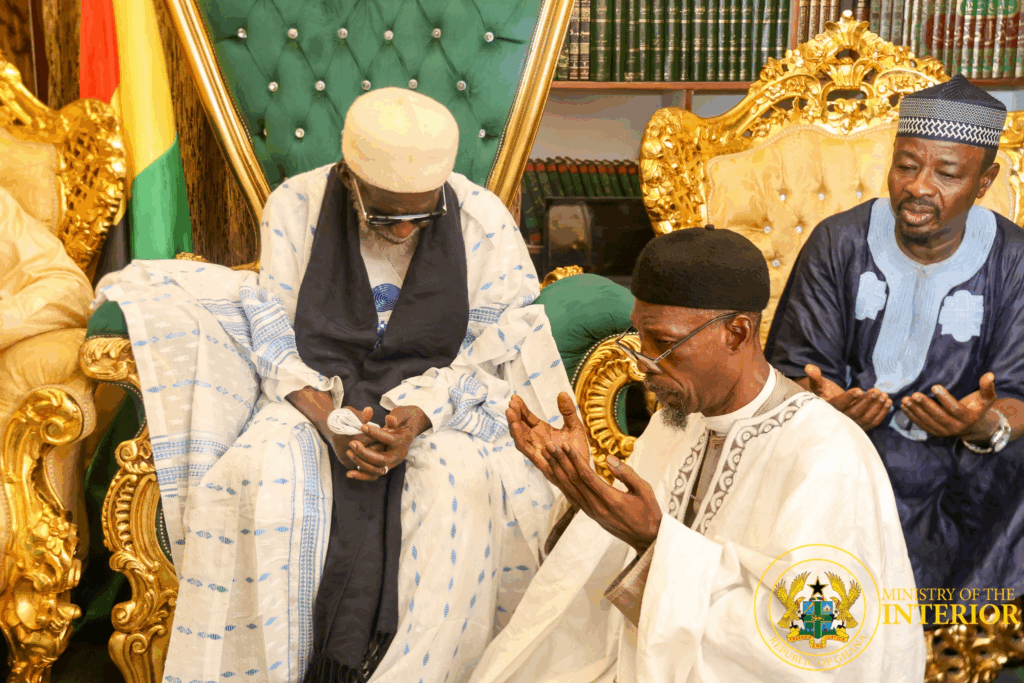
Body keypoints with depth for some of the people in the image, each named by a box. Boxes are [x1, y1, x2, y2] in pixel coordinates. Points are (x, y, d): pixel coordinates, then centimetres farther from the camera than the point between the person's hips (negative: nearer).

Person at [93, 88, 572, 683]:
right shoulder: (296, 206, -5)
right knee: (263, 477, -29)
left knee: (464, 489, -31)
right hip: (314, 394, 1)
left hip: (443, 403, 0)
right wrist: (329, 420, -21)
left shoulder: (484, 222, -7)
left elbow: (493, 347, -4)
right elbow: (275, 334, -3)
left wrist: (420, 416, -21)